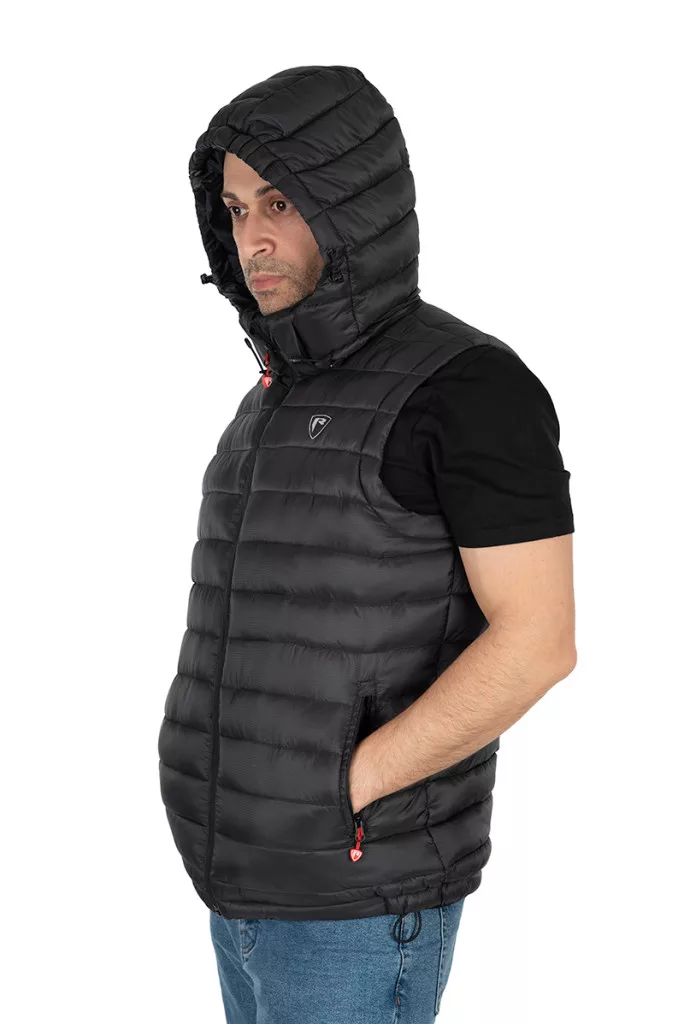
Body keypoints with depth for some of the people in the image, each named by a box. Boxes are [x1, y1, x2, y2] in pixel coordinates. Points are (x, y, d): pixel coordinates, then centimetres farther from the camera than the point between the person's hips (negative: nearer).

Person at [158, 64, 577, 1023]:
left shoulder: (474, 386, -15)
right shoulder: (294, 399, 11)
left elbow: (536, 642, -20)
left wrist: (340, 794, -20)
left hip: (363, 894, -8)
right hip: (266, 876, 8)